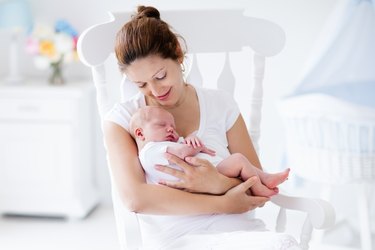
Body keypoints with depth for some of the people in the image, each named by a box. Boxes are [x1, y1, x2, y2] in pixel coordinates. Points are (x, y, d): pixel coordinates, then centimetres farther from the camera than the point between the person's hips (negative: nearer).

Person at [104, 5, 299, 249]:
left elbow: (258, 185, 9)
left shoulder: (220, 104, 11)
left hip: (238, 229, 4)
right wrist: (223, 204, -13)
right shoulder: (121, 119, 4)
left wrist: (219, 184, -15)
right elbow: (134, 198, -12)